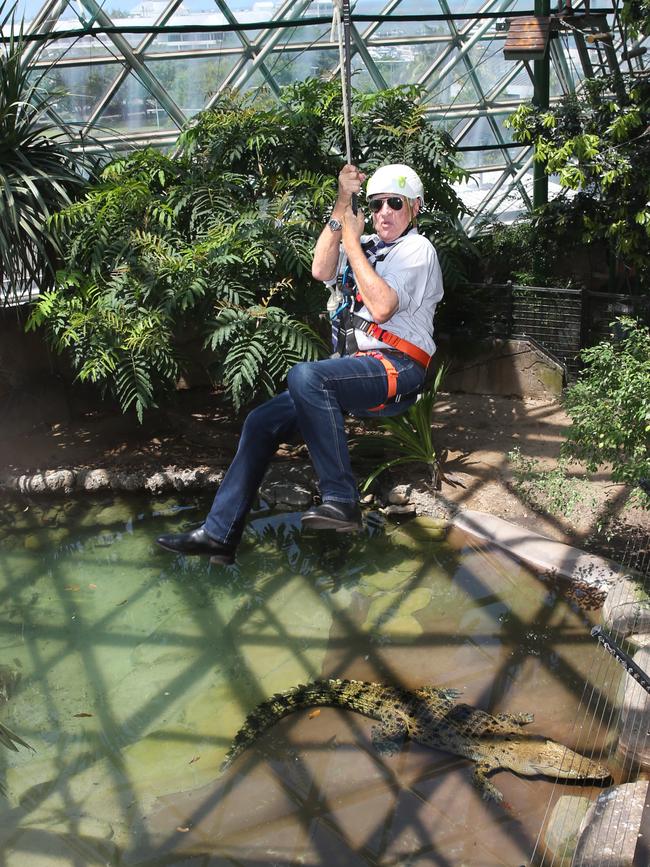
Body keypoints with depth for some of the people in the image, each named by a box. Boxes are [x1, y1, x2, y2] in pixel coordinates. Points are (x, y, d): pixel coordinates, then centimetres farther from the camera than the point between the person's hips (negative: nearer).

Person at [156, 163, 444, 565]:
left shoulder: (418, 249, 0)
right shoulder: (366, 246, 22)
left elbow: (382, 308, -17)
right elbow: (321, 270, 1)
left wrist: (352, 242, -10)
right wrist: (343, 205, -2)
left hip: (396, 369, -8)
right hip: (352, 370, 8)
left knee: (305, 375, -35)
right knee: (262, 421, -2)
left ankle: (342, 500, -32)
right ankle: (219, 533, 1)